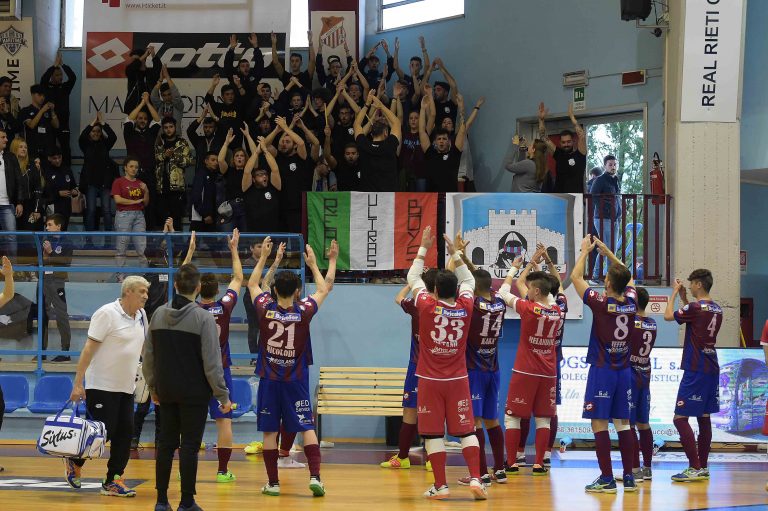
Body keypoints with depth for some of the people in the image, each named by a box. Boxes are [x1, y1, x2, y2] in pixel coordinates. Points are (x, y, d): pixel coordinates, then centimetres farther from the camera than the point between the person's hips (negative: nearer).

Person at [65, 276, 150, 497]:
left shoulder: (141, 316, 9)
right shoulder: (107, 313, -14)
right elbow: (89, 348, -15)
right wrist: (78, 383, -18)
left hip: (126, 387, 7)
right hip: (102, 386, -7)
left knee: (125, 433, 1)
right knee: (104, 431, -6)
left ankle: (113, 481, 8)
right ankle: (74, 461, 19)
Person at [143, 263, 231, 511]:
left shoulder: (159, 315, 3)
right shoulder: (203, 318, -12)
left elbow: (148, 356, 9)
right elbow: (212, 362, -13)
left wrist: (153, 387, 21)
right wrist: (223, 395, -6)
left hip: (166, 392, 5)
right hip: (194, 393, -5)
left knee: (166, 443, 11)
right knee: (189, 446, 0)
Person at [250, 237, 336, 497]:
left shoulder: (265, 309, -8)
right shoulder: (304, 311, -9)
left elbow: (252, 284, 12)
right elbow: (324, 290, 10)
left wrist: (263, 257, 19)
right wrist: (313, 265, 21)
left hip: (269, 380, 1)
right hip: (296, 380, -1)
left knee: (270, 431, 5)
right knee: (307, 428, 1)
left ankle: (273, 483, 6)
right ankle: (315, 476, -11)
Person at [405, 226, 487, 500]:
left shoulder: (427, 307, -11)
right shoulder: (465, 308, -5)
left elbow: (413, 278, 5)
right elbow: (468, 280, 16)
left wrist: (424, 248, 13)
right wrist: (455, 253, 19)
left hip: (430, 380, -2)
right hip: (458, 379, 2)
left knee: (433, 433, 1)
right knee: (466, 430, 5)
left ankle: (440, 486, 1)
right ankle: (475, 479, -6)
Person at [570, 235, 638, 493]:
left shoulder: (601, 304, -15)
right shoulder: (631, 303, -1)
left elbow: (575, 277, -4)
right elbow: (627, 277, 20)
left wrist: (585, 251, 9)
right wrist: (607, 252, 23)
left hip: (602, 370, -5)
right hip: (624, 371, 6)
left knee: (599, 424, -3)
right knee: (623, 423, 10)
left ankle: (607, 479, -7)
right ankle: (629, 477, 10)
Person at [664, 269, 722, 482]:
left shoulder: (695, 307, -15)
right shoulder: (717, 309, 9)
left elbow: (668, 316, -4)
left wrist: (675, 293, 8)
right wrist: (684, 298, 22)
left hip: (695, 371, -9)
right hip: (711, 369, 9)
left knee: (680, 418, -7)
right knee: (704, 417, 13)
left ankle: (695, 468, -12)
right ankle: (703, 467, 15)